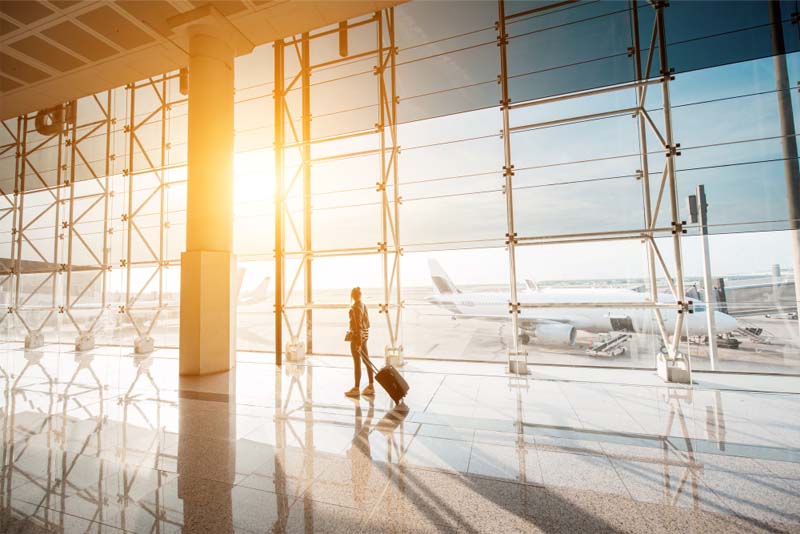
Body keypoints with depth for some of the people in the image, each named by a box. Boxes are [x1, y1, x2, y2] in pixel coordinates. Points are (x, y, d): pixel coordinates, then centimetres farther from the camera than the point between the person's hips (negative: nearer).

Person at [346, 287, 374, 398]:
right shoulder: (364, 305, 10)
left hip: (357, 335, -9)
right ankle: (371, 386, 18)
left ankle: (356, 389, 10)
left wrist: (358, 342, -20)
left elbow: (358, 324, -20)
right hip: (364, 335, 9)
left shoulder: (355, 307, -15)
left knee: (357, 362, 0)